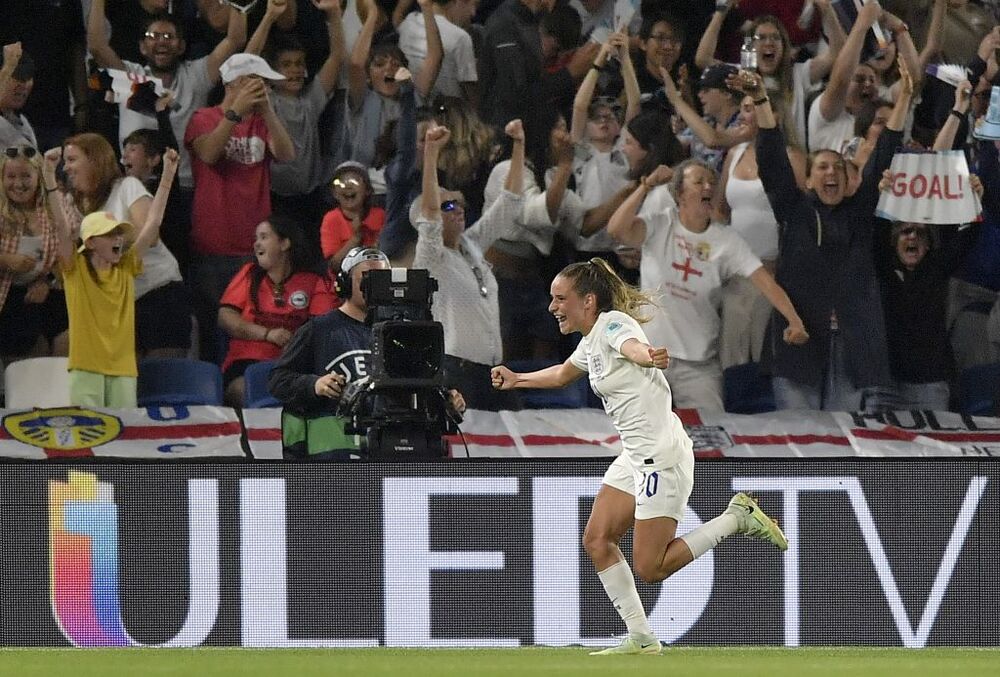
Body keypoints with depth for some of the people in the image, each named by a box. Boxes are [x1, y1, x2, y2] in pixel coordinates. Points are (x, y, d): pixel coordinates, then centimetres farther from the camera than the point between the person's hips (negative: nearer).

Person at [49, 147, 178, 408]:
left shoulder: (126, 268, 9)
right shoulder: (75, 268, 0)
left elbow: (152, 224, 8)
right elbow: (62, 226, -10)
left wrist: (167, 176, 4)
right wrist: (50, 175, -20)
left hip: (123, 367, 3)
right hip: (86, 366, -3)